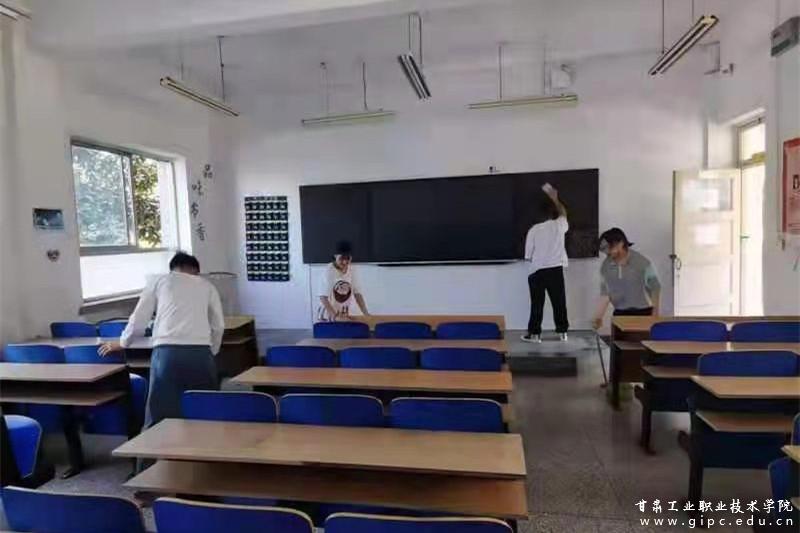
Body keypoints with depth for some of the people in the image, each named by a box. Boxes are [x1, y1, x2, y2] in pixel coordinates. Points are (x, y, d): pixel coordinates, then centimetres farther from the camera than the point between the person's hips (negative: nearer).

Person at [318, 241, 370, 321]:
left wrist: (365, 313, -6)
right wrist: (334, 315, -32)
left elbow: (357, 293, 2)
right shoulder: (329, 270, -17)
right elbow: (323, 297, -21)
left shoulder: (352, 270, -2)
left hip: (344, 315, 5)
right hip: (328, 316, -5)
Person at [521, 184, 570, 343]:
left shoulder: (534, 230, -7)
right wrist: (554, 198, 33)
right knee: (559, 302, 11)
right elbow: (563, 213, 25)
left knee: (537, 304, 4)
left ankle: (534, 333, 7)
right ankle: (562, 331, 18)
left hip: (537, 271, -2)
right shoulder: (560, 225, -2)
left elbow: (528, 255, -2)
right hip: (556, 270, 2)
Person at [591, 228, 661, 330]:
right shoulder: (606, 266, -3)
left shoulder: (642, 263, -13)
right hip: (620, 314, 3)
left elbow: (655, 288, -7)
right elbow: (605, 293, 0)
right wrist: (598, 317, -8)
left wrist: (655, 315, -8)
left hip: (643, 312, -3)